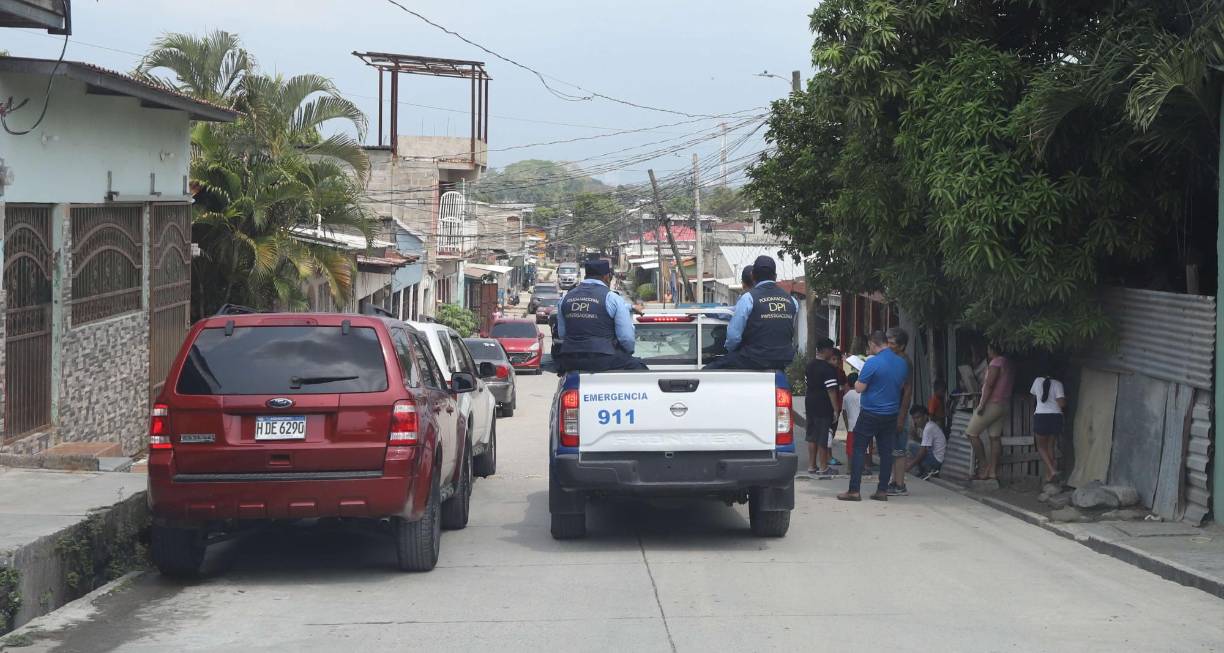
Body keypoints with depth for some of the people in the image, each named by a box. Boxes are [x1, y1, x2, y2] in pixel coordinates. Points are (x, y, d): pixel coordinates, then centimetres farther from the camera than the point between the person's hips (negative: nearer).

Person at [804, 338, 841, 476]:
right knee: (824, 438, -1)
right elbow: (831, 390, -19)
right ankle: (823, 467, 4)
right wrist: (836, 409, -17)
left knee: (812, 437, 13)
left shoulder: (809, 366, 10)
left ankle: (811, 466, 17)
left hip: (810, 403, 8)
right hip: (824, 406, -8)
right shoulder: (828, 369, -17)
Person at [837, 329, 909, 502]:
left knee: (858, 450, 1)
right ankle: (882, 490, 10)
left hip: (870, 414, -6)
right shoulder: (902, 363, 4)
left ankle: (854, 490, -2)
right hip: (891, 415, 6)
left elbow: (859, 388, -14)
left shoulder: (873, 362, -17)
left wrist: (858, 379, 5)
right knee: (886, 452, 9)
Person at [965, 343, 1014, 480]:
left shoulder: (996, 363, -12)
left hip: (992, 403, -9)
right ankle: (993, 472, 3)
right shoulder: (1009, 364, 16)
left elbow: (989, 385, -19)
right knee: (995, 437, 7)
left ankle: (985, 467, -4)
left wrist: (982, 405, -21)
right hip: (1005, 405, 9)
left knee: (971, 433, -2)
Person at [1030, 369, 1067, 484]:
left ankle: (1052, 470, -12)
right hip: (1056, 417, 1)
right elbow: (1061, 403, -10)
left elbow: (1032, 393, 24)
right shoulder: (1058, 384, -3)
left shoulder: (1038, 381, 3)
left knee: (1041, 446, 9)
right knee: (1050, 446, 11)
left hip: (1041, 416, -1)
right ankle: (1049, 475, 8)